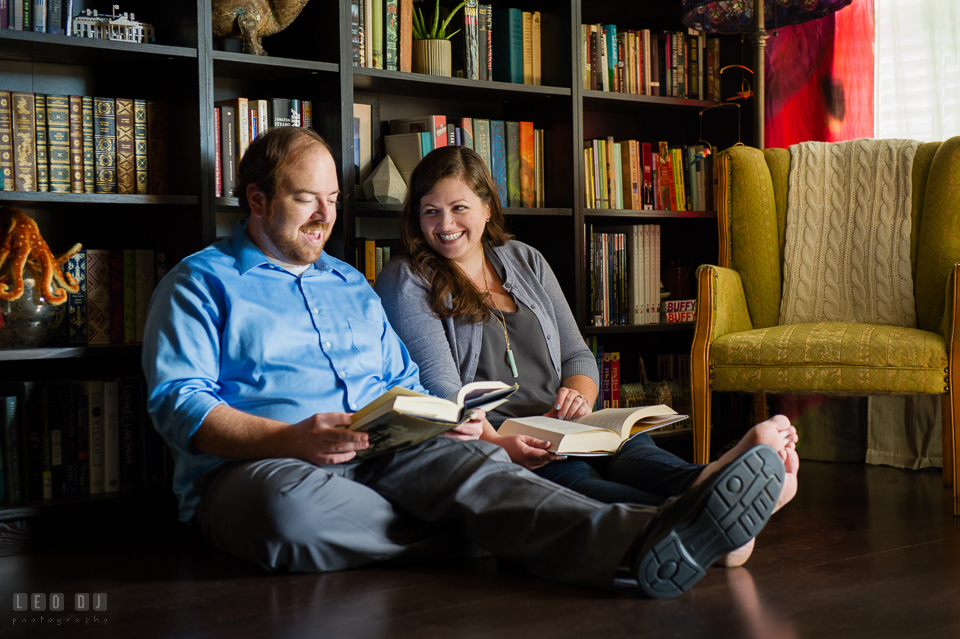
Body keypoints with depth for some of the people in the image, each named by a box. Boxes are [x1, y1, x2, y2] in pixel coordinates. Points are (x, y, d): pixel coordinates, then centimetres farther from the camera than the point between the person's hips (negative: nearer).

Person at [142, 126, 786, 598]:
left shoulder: (352, 285, 28)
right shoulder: (198, 284, 9)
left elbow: (404, 384, 27)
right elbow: (179, 404, -4)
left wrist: (444, 423, 2)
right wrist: (293, 439, -21)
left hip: (382, 457, 4)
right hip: (255, 466, -3)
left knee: (464, 460, -31)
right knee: (296, 506, -43)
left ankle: (639, 540, -56)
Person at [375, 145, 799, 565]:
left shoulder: (526, 262, 22)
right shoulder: (406, 281, 5)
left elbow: (576, 354, 20)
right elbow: (441, 385, -9)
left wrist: (578, 396, -5)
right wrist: (497, 444, -27)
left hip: (560, 432, 5)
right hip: (479, 440, -5)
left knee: (631, 447, -31)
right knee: (571, 475, -37)